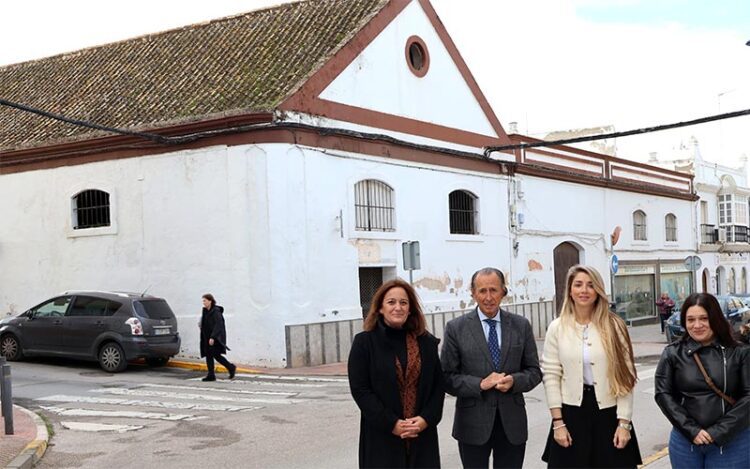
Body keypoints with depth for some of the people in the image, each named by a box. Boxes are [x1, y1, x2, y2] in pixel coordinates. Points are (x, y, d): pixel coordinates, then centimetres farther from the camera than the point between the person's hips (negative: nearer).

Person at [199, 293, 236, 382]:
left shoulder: (216, 312, -14)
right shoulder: (205, 311, 12)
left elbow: (218, 325, -20)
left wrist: (212, 337, -26)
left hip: (215, 338, -9)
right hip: (207, 337, 9)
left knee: (216, 354, -10)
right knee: (208, 355, 3)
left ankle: (231, 367, 7)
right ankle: (211, 375, 6)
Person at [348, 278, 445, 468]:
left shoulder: (426, 341, 8)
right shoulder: (364, 342, -2)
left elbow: (438, 385, 9)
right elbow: (360, 390, -6)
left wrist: (426, 418, -7)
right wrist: (392, 424, -13)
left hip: (422, 434, 3)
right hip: (381, 436, -2)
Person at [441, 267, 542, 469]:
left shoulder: (521, 325, 4)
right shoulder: (456, 328, -3)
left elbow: (534, 371, 7)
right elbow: (447, 377, -4)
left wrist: (514, 381, -13)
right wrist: (480, 384, -18)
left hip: (512, 422, 2)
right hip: (473, 422, -2)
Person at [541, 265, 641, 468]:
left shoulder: (614, 326, -1)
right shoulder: (557, 327, 0)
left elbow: (625, 376, -2)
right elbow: (551, 375, -1)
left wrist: (624, 423, -6)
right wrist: (558, 423, -5)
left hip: (609, 414, 0)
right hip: (571, 413, 0)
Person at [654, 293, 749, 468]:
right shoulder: (673, 354, 0)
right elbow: (663, 394, -2)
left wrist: (719, 432, -12)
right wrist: (691, 430, -11)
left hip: (732, 442, -1)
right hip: (685, 441, 1)